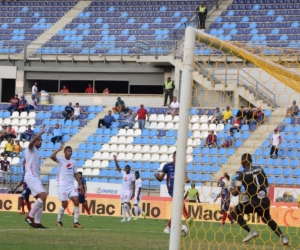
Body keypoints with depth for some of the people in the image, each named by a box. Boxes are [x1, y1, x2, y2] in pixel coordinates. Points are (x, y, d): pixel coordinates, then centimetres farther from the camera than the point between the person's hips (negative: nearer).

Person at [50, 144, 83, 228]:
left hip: (71, 185, 5)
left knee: (76, 201, -9)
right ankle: (59, 221, 15)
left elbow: (76, 174, 18)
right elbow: (52, 157, -24)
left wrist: (80, 185, 14)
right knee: (64, 204, -6)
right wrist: (59, 149, -22)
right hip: (62, 185, -5)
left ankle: (76, 222, -5)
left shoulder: (73, 162, 12)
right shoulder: (60, 159, -4)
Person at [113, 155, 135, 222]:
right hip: (123, 191, 6)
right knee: (123, 205, 2)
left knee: (126, 204, -17)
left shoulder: (132, 175, -3)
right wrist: (115, 160, 1)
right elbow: (118, 168, 11)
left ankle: (129, 215, 3)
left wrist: (133, 193, -14)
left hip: (129, 191, -6)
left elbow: (133, 185, -7)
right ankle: (124, 218, 4)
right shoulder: (123, 173, 11)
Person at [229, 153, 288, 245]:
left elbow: (236, 193, -8)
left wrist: (231, 190, 13)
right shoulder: (260, 169, 8)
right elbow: (266, 185, 19)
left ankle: (251, 232, -2)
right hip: (265, 201, 6)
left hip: (253, 202, -6)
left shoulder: (242, 174, -7)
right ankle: (282, 237, 19)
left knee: (234, 212, 11)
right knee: (267, 219, 32)